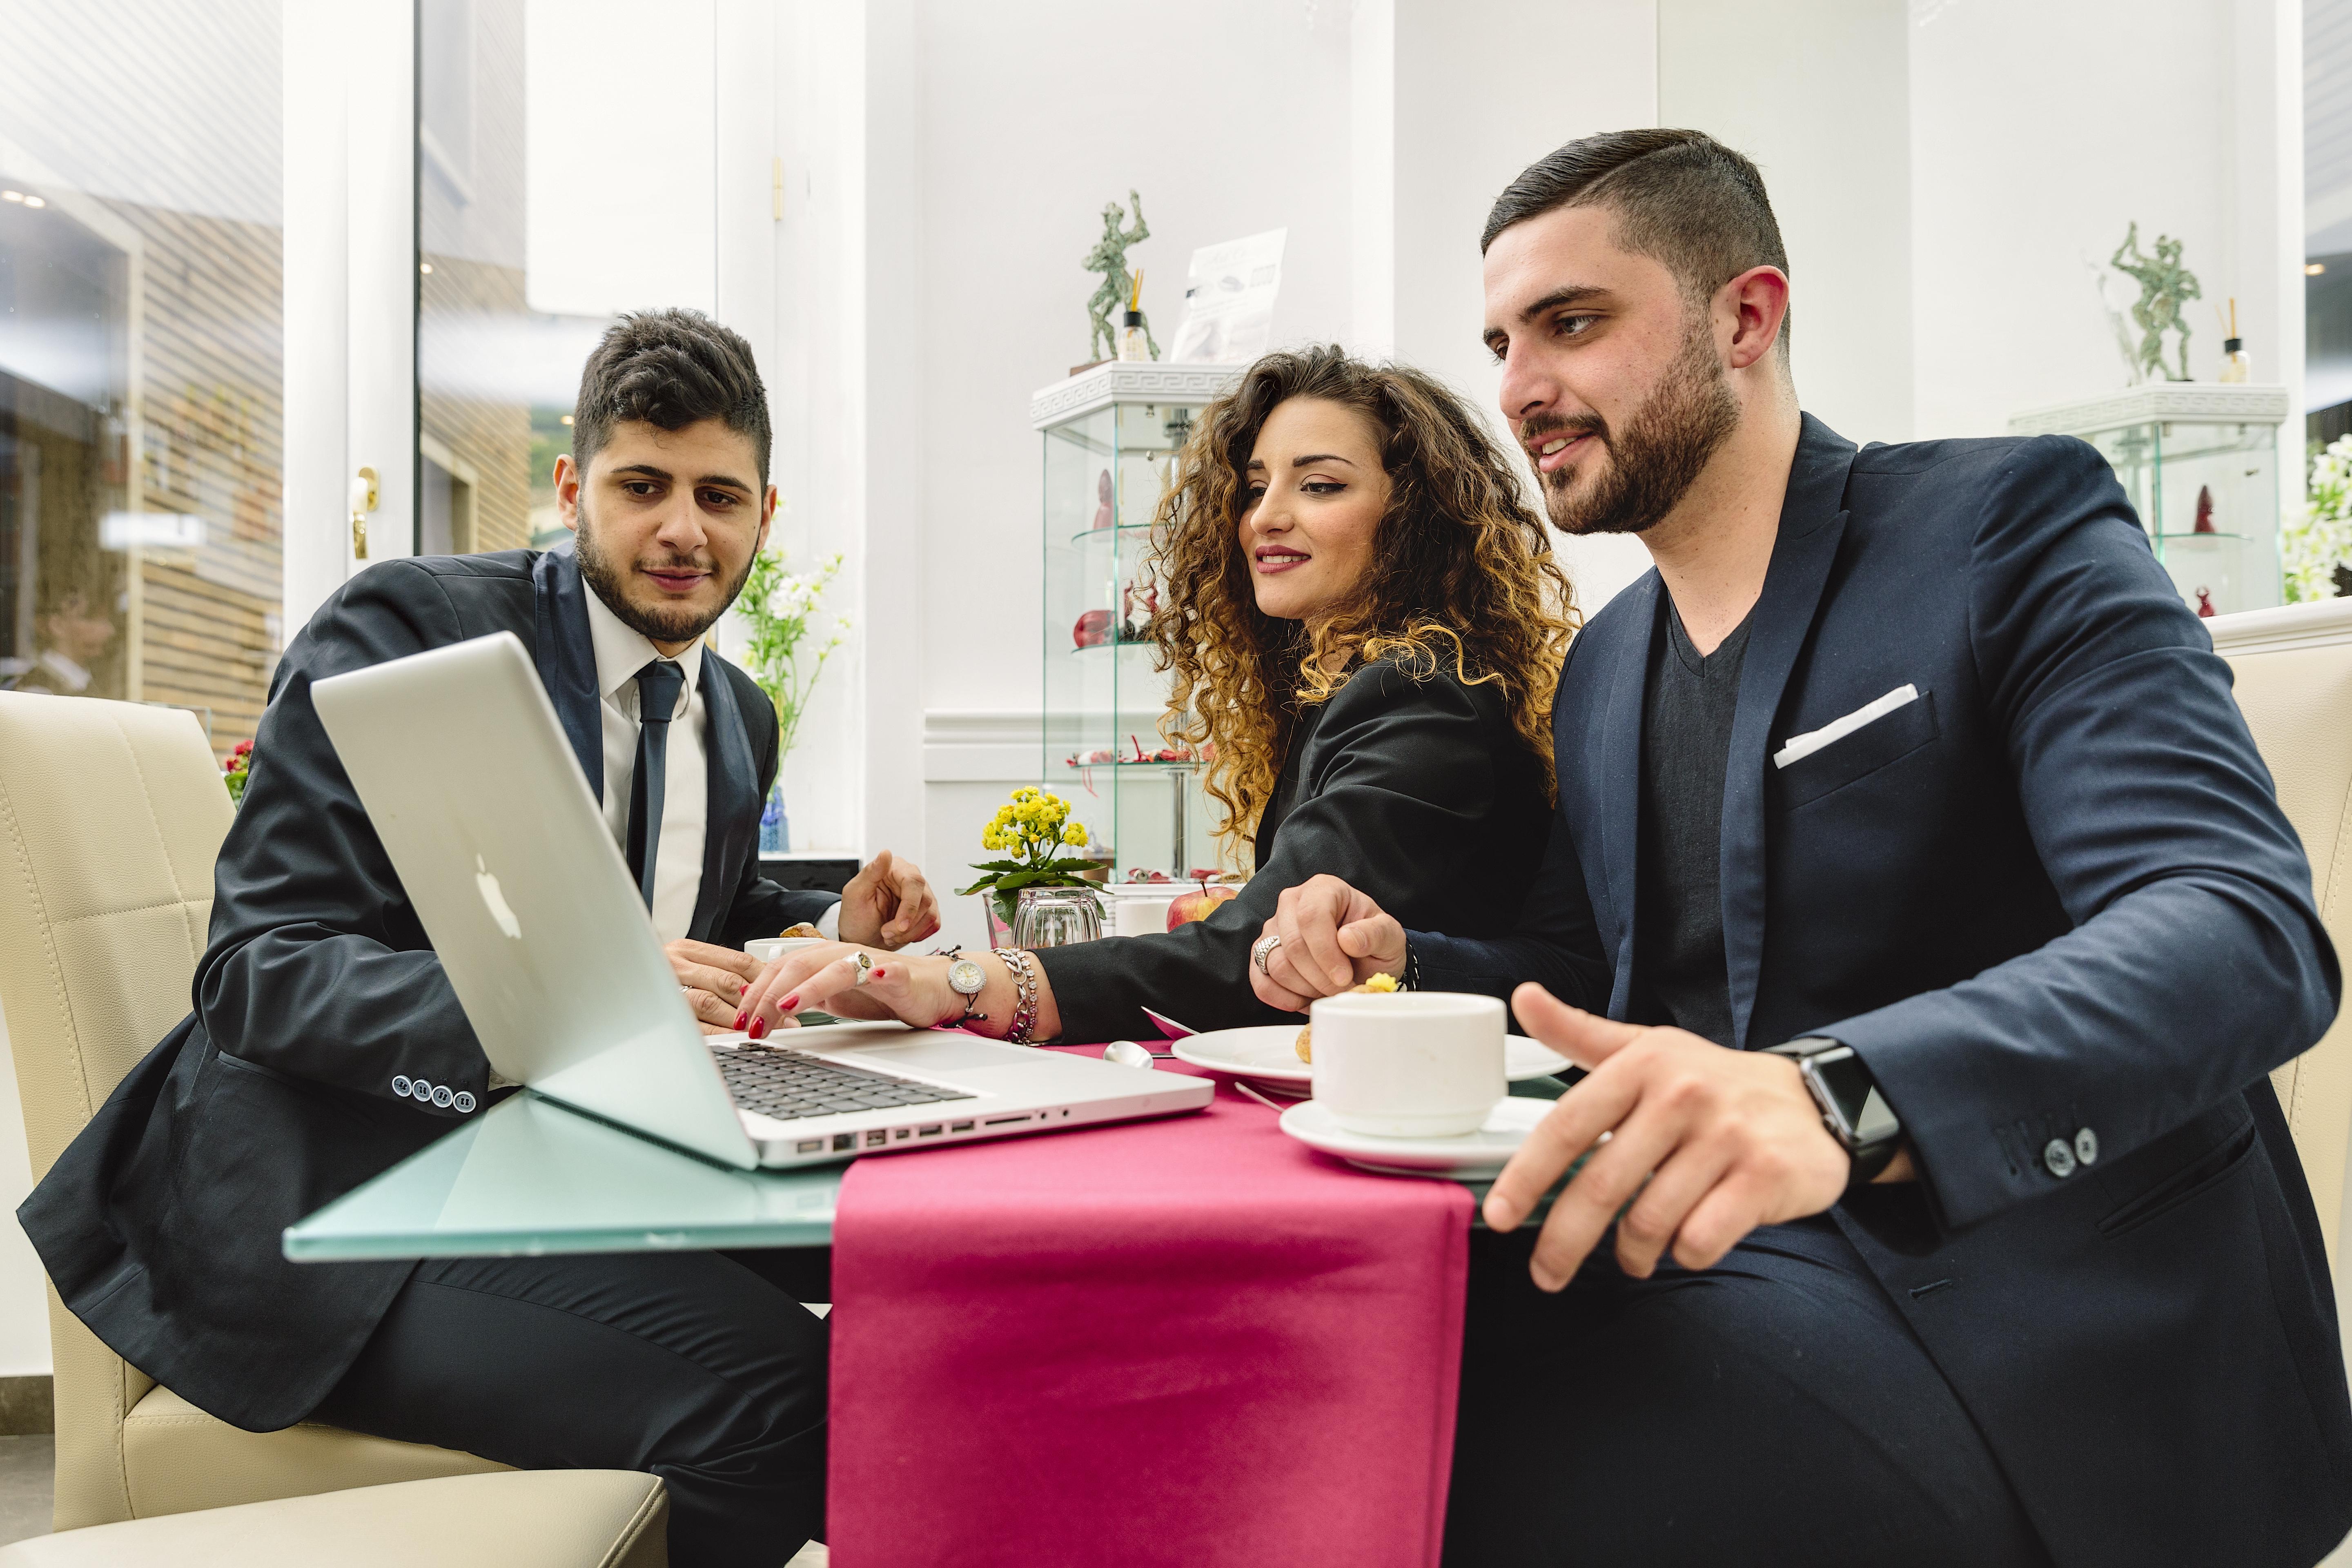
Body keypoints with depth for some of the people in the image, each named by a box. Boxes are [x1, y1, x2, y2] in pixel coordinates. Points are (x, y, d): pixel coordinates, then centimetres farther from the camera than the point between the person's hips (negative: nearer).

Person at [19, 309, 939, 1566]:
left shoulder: (739, 716, 13)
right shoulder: (403, 626, -9)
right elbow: (257, 974, -16)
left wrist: (833, 931, 3)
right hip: (350, 1173, -7)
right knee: (759, 1384, -29)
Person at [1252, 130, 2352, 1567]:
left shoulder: (2008, 525, -7)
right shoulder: (1605, 665, 14)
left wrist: (1839, 1096, -38)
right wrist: (1404, 964, 0)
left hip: (2039, 1310, -6)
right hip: (1735, 1263, 6)